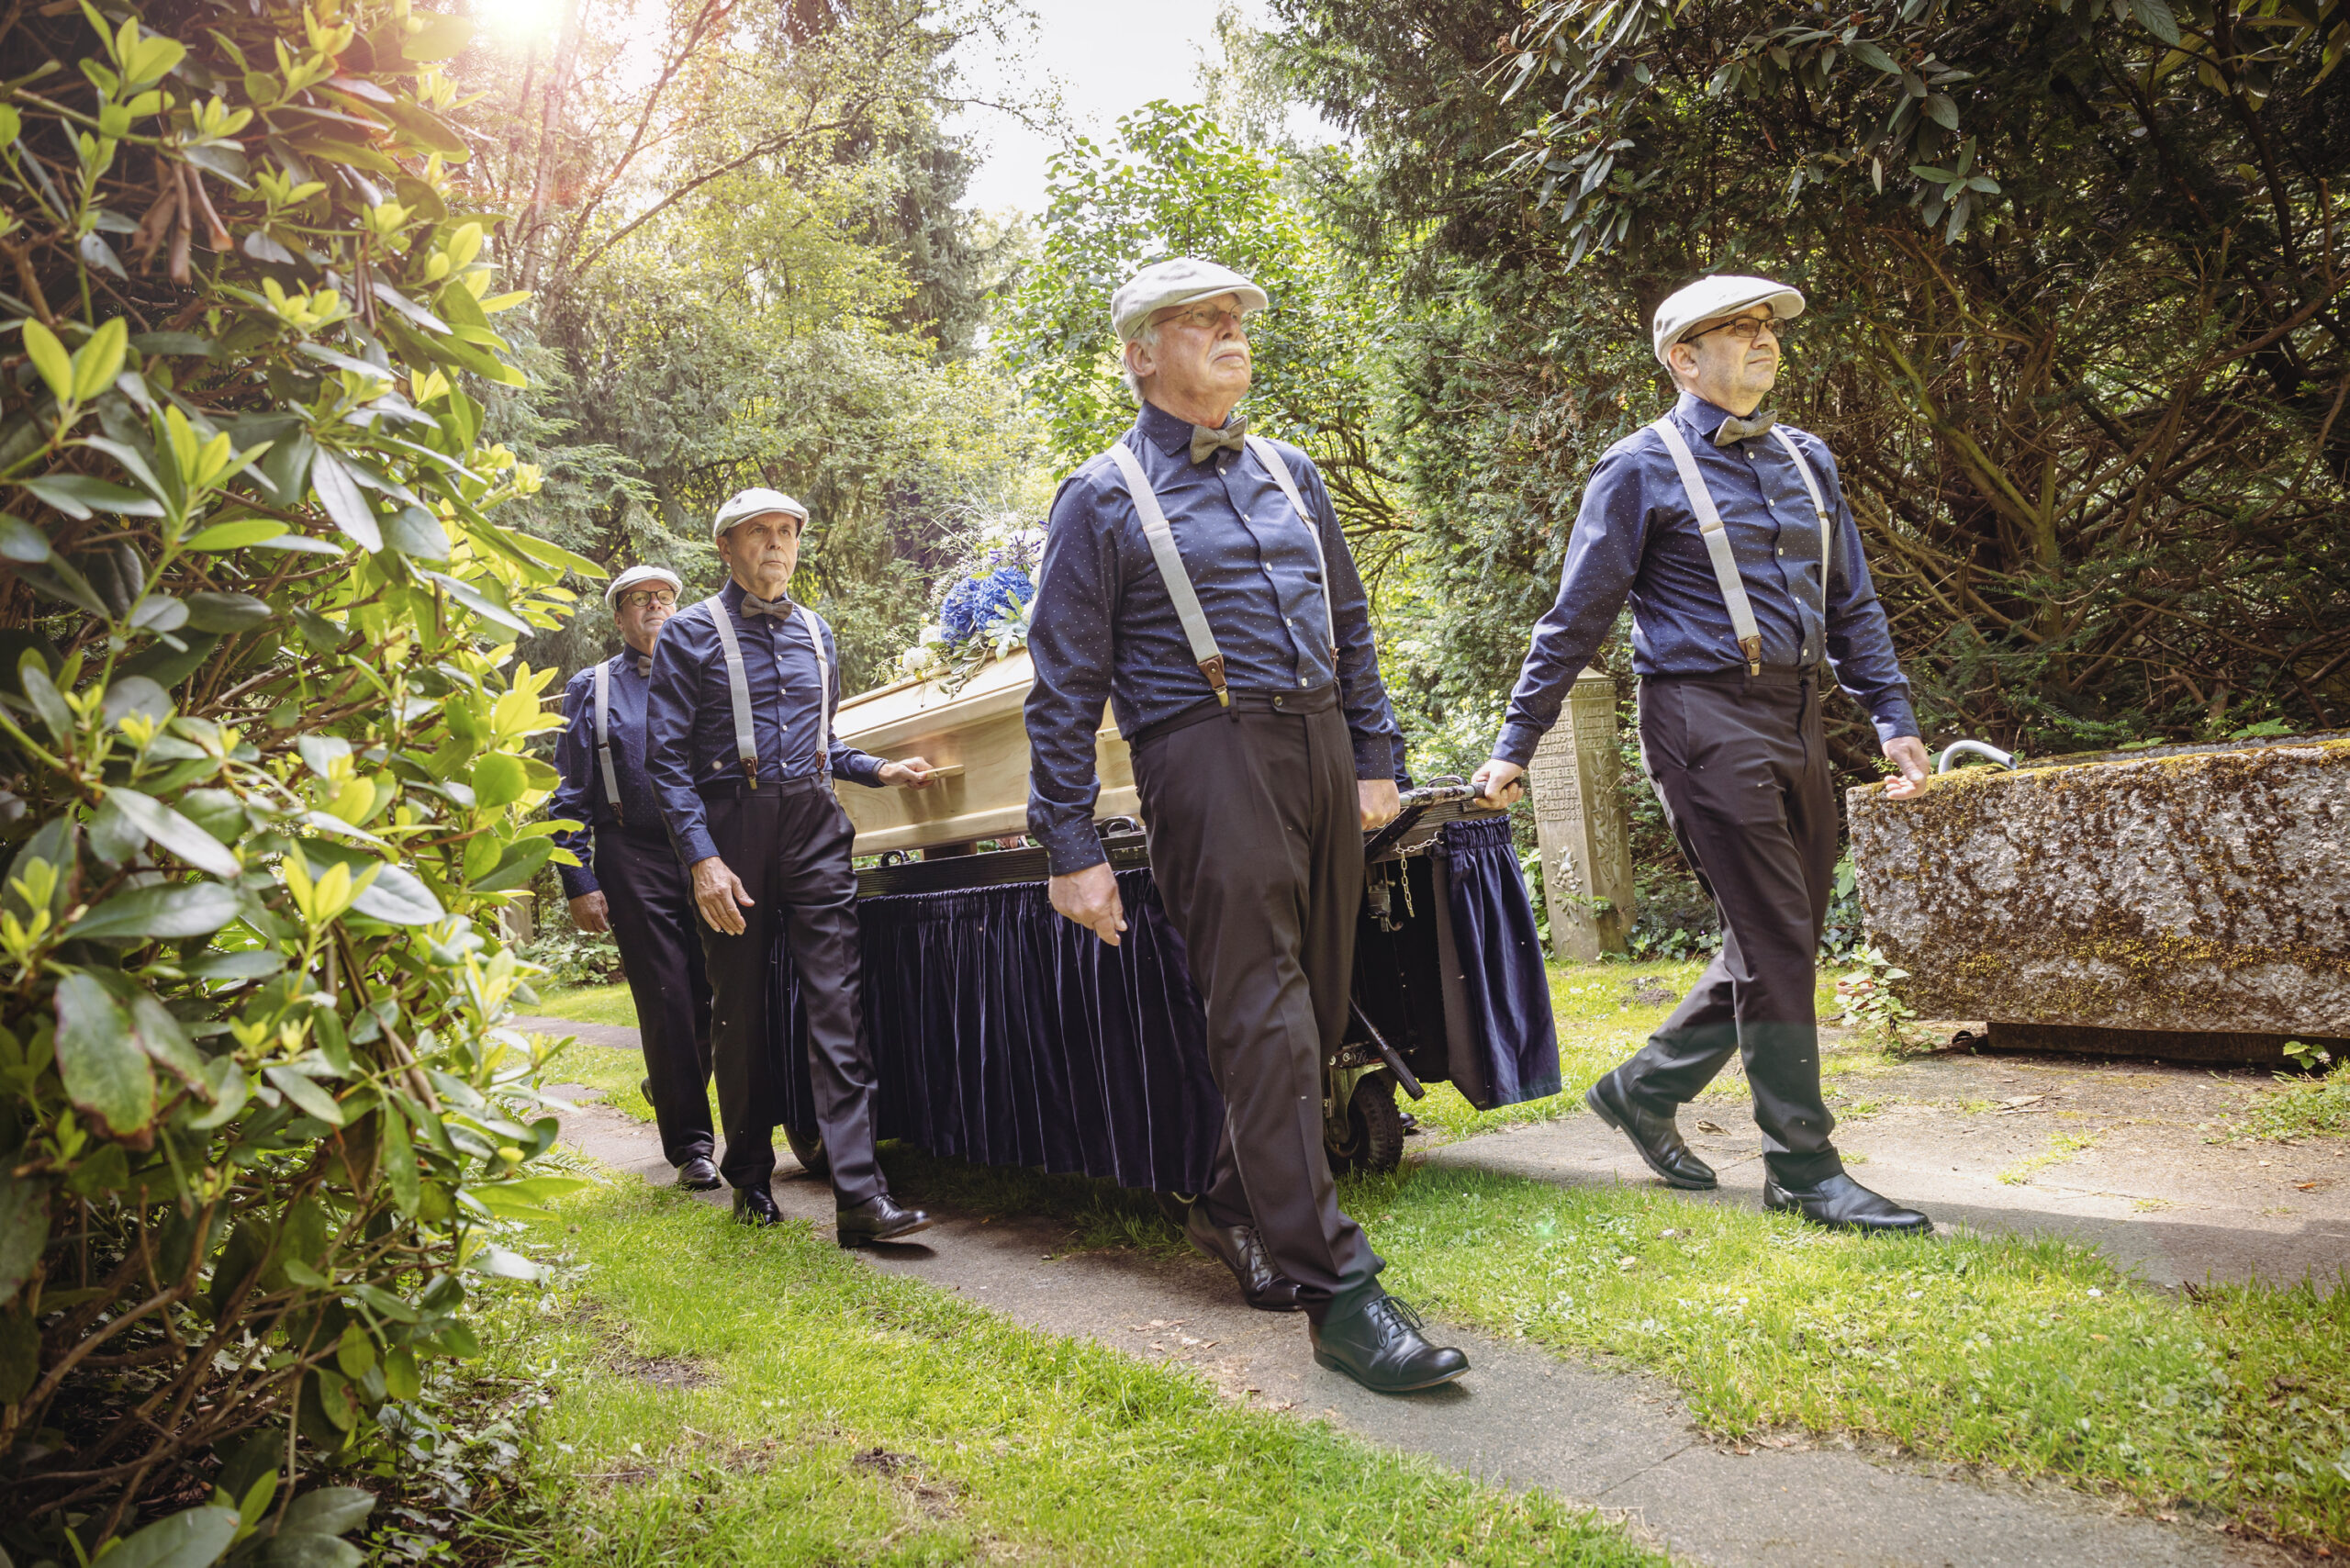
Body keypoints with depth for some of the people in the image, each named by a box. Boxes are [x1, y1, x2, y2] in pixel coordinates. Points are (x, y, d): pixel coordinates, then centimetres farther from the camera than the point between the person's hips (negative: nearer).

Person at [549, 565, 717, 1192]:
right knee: (665, 999, -4)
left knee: (709, 995, 4)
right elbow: (569, 797, 6)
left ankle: (670, 1085, 34)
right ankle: (690, 1144, 4)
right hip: (634, 861, -2)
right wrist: (579, 882, -4)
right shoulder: (591, 688, 10)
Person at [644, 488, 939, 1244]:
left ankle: (860, 1195, -12)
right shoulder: (690, 633, 2)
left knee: (837, 1003, -8)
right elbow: (667, 756, -5)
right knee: (739, 1008, 6)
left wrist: (878, 770, 11)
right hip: (732, 830, -3)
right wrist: (701, 856, -15)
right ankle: (750, 1177, 23)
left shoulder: (816, 633, 17)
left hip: (813, 826, 3)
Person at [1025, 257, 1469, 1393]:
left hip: (1318, 747, 6)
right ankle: (1336, 1291, -6)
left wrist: (1374, 760, 15)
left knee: (1314, 1006, 10)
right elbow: (1064, 689, -1)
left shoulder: (1290, 474, 18)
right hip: (1208, 758, -6)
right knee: (1262, 1017, -9)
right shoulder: (1104, 498, 2)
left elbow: (1350, 627, 23)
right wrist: (1071, 850, -7)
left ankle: (1235, 1208, 31)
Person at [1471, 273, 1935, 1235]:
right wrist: (1515, 745, -3)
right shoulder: (1643, 468, -1)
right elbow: (1576, 618, -1)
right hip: (1704, 716, -7)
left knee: (1782, 941, 10)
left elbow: (1852, 604, 22)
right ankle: (1801, 1167, 5)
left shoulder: (1806, 460, 18)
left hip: (1794, 722, 8)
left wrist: (1894, 718, 12)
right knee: (1773, 944, -7)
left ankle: (1643, 1090, 26)